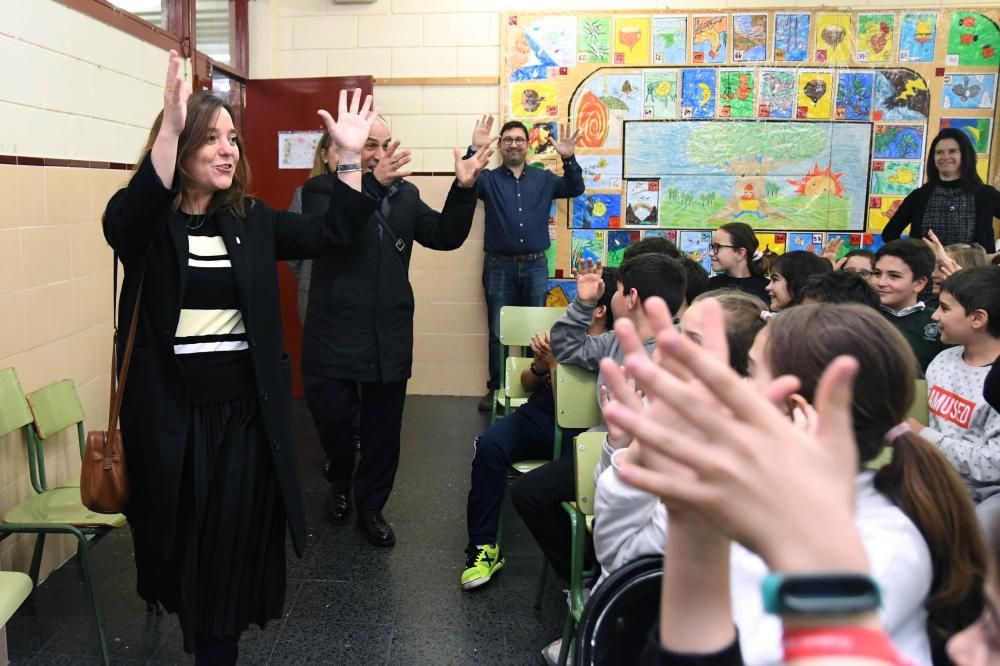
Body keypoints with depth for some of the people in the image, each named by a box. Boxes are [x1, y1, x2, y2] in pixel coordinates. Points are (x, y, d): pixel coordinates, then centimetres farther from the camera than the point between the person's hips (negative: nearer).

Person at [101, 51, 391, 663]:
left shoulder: (252, 220, 7)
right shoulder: (145, 222, -6)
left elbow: (330, 234, 3)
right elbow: (126, 217, -29)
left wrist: (351, 157, -7)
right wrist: (170, 126, -41)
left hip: (246, 407, 3)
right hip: (172, 408, -2)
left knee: (236, 545, 9)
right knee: (184, 544, 14)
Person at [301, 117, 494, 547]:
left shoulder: (405, 194, 10)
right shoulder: (322, 189, -5)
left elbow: (446, 236, 4)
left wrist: (463, 188, -10)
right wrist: (372, 183, -34)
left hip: (389, 336, 4)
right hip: (335, 335, -4)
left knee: (383, 429, 11)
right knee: (333, 417, 0)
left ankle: (370, 508, 28)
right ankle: (340, 481, 32)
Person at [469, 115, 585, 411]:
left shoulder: (544, 179, 8)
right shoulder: (488, 179, 3)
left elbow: (575, 189, -3)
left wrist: (568, 158, -21)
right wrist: (474, 151, -31)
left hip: (535, 266, 1)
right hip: (499, 266, -1)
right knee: (498, 332, 6)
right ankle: (496, 387, 17)